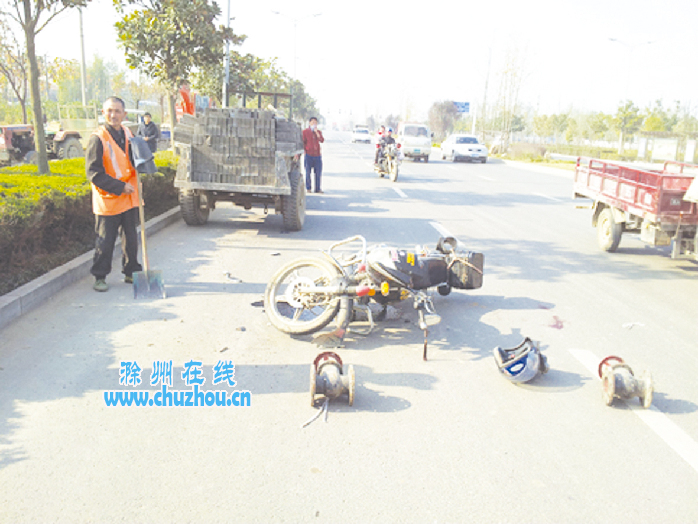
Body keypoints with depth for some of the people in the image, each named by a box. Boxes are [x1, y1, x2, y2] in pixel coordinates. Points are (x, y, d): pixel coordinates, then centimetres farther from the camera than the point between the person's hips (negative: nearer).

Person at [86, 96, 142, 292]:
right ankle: (100, 277, 16)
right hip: (107, 200, -6)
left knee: (131, 238, 14)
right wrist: (120, 187, -19)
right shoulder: (97, 138, -12)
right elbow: (94, 173, -15)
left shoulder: (127, 134, 7)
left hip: (129, 198, 6)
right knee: (105, 241, 2)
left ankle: (131, 272, 28)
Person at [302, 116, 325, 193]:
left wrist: (316, 132, -10)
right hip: (309, 155, -3)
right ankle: (308, 188, 10)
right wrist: (304, 151, -4)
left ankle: (317, 189, 10)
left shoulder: (319, 132, 13)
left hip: (317, 155, 3)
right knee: (308, 172, 0)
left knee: (318, 172, 2)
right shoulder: (305, 131, 3)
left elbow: (322, 140, -4)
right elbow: (303, 142, 3)